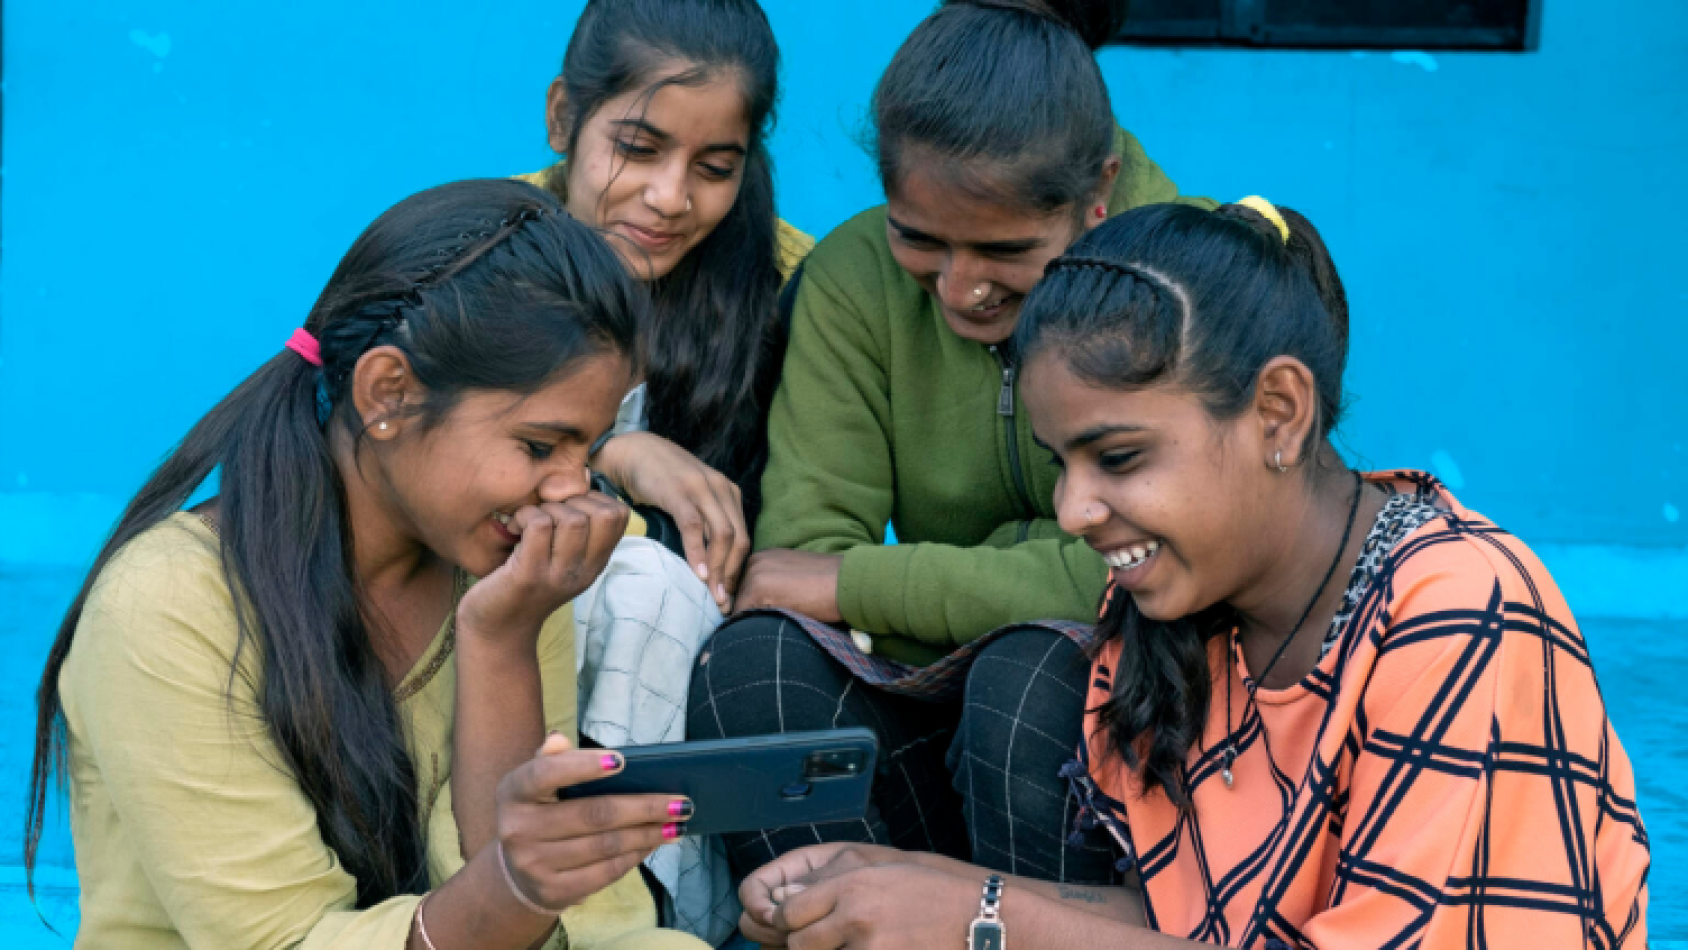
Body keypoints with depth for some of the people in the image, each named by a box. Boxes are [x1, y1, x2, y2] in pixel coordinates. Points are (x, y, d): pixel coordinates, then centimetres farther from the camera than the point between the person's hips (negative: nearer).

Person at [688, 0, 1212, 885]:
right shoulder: (854, 279, -3)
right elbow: (804, 556, -11)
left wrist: (849, 583, -20)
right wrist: (1029, 569, -24)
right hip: (942, 705, 3)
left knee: (1034, 672, -34)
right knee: (753, 662, -25)